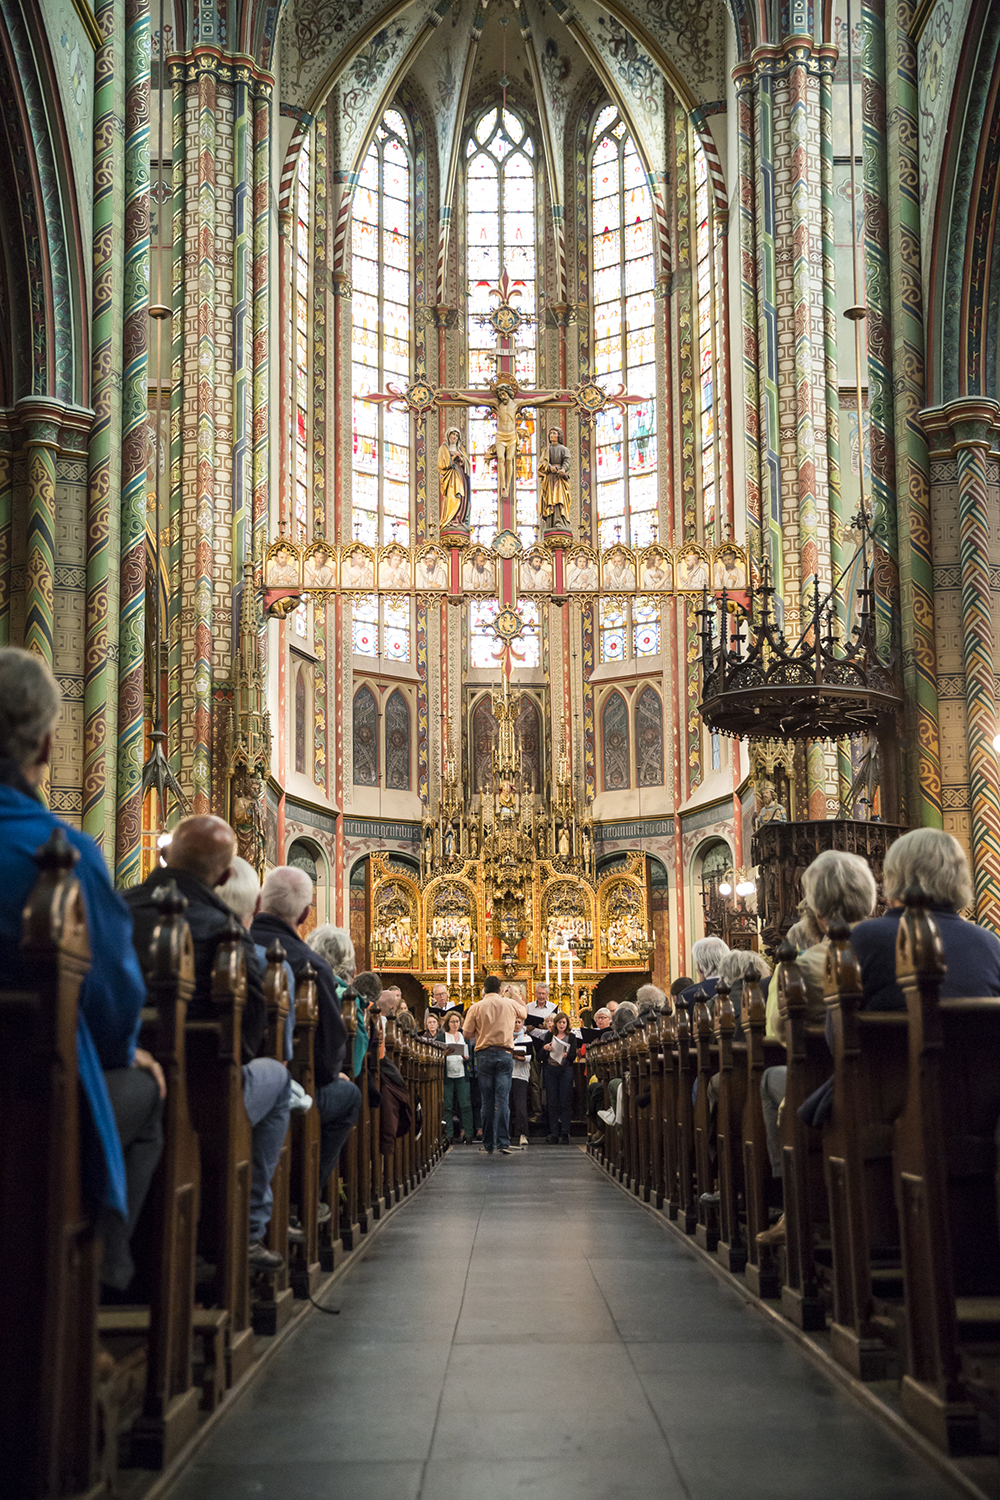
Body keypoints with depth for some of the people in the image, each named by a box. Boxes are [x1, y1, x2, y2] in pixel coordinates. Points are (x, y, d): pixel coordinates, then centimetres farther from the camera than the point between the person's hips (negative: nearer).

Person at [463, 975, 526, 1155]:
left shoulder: (476, 1008, 0)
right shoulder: (510, 1004, 5)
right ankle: (503, 1142, -11)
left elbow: (466, 1034, 0)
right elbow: (524, 1012, 27)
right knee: (503, 1099, -2)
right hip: (505, 1054, 0)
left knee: (487, 1100, 6)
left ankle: (488, 1144, 10)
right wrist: (512, 996, 35)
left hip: (484, 1054, 0)